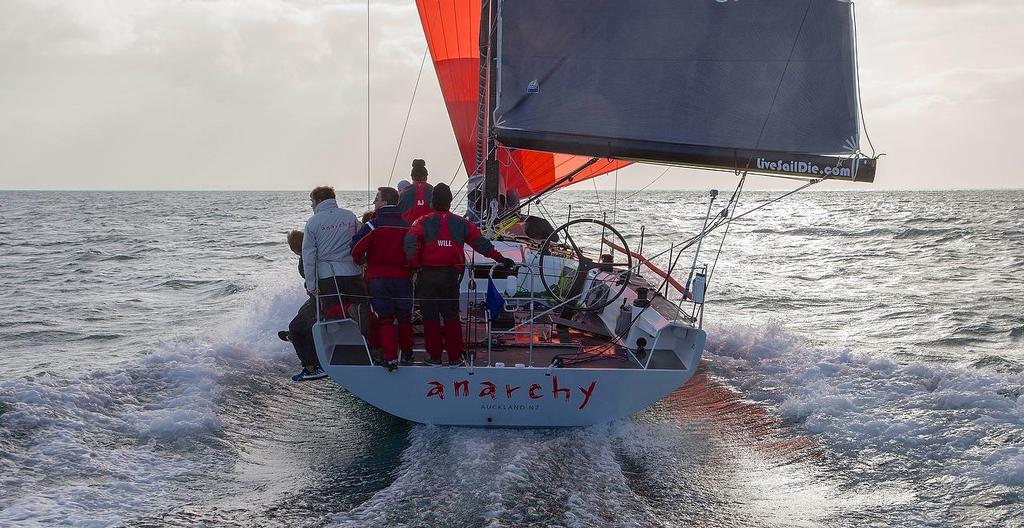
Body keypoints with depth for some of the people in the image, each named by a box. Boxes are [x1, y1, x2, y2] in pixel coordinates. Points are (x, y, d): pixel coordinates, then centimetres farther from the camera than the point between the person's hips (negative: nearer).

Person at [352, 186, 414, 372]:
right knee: (404, 318, 16)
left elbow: (356, 248, -14)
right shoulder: (407, 225, 0)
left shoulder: (374, 225, -11)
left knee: (384, 319, 2)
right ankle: (407, 355, 26)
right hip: (402, 278, 3)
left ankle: (390, 358, -7)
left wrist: (361, 261, 7)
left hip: (378, 278, -3)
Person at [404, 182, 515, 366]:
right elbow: (480, 242, 7)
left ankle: (434, 356, 8)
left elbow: (411, 240, -19)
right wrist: (500, 258, 12)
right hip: (451, 275, 2)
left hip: (427, 275, -2)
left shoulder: (423, 222, -2)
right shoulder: (460, 223, 6)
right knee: (451, 316, 9)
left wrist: (413, 263, -12)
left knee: (430, 317, 5)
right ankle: (455, 357, 10)